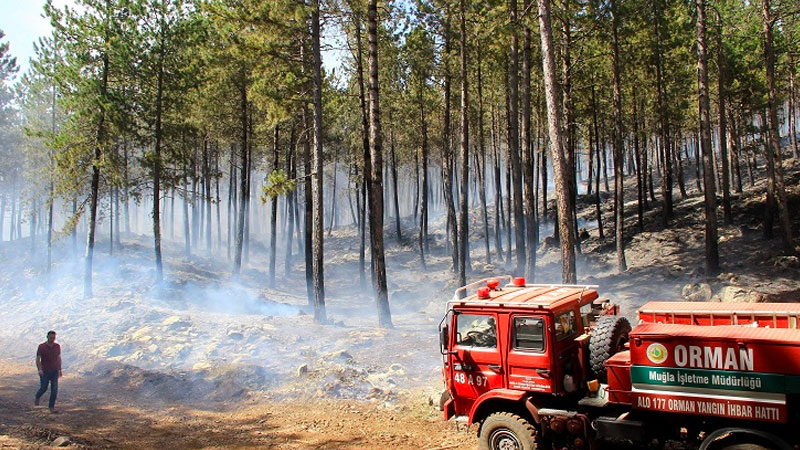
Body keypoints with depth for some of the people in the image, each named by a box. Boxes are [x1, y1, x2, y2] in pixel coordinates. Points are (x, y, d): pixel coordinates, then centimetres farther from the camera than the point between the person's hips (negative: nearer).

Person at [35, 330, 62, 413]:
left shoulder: (57, 346, 0)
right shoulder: (41, 346, -10)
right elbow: (38, 359, -12)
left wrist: (60, 370, 12)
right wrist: (39, 370, -26)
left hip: (54, 372, 2)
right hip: (44, 372, -2)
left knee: (54, 389, -6)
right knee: (44, 388, 8)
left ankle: (51, 407, 2)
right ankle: (37, 397, 43)